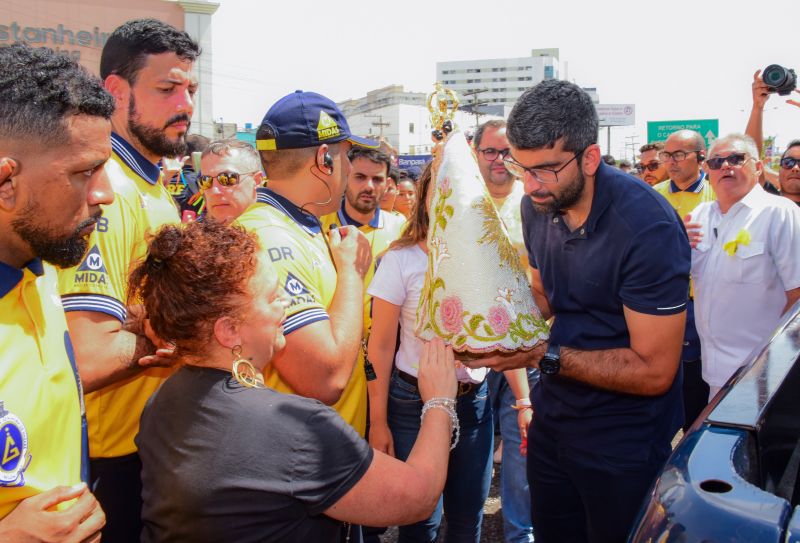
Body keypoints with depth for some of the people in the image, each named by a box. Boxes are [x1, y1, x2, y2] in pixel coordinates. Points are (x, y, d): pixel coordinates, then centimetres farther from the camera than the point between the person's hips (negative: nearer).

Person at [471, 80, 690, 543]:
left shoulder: (647, 227, -27)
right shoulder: (537, 206, -4)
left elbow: (654, 370, -24)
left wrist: (544, 356, -28)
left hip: (623, 441, -6)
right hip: (553, 416, 7)